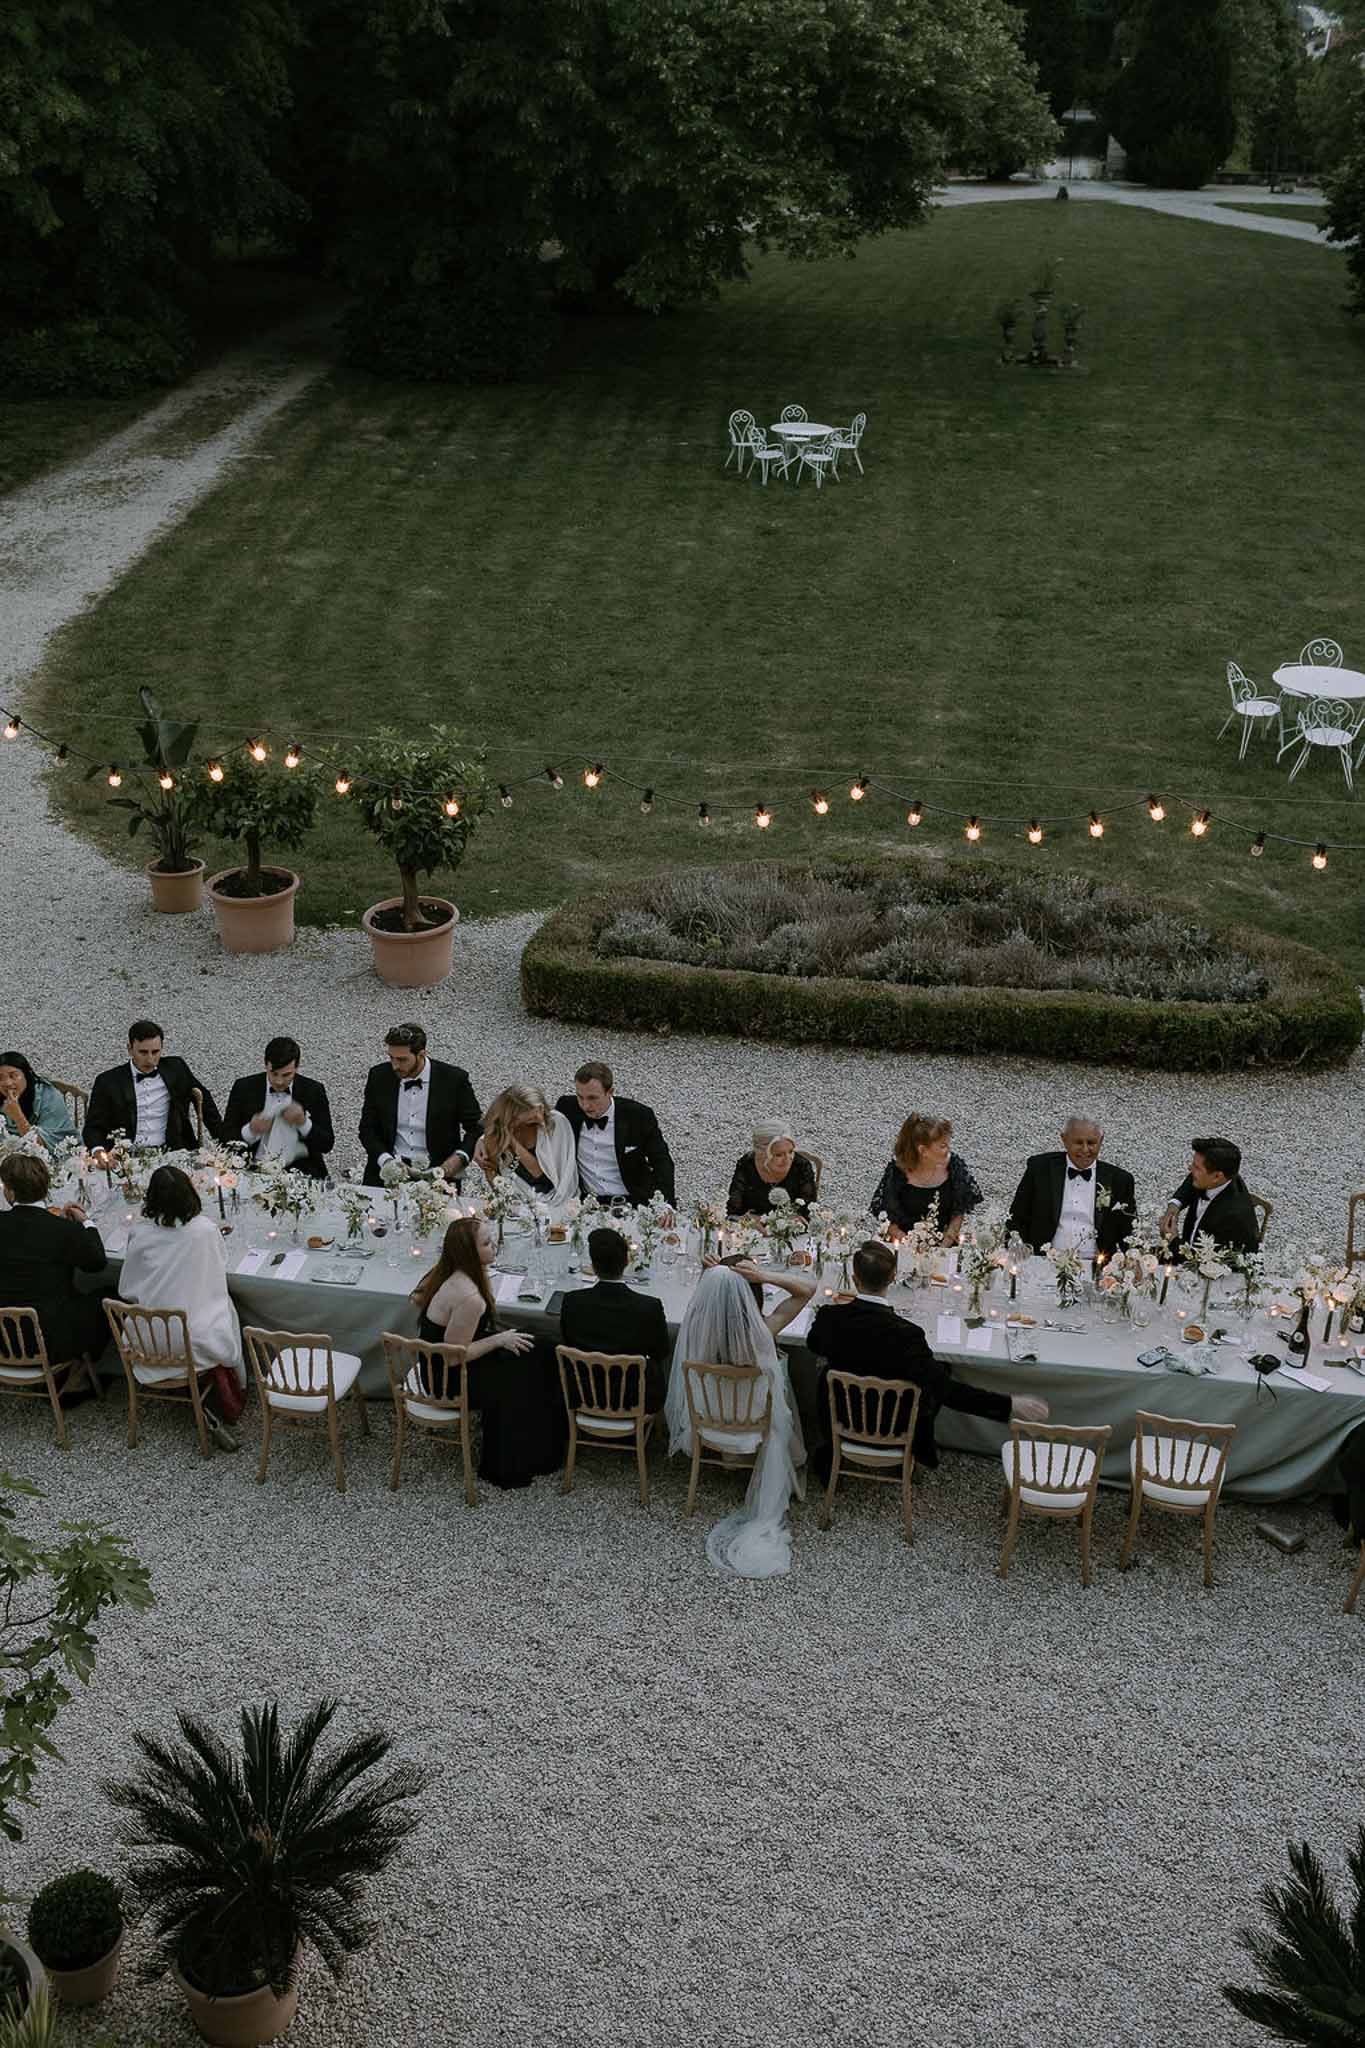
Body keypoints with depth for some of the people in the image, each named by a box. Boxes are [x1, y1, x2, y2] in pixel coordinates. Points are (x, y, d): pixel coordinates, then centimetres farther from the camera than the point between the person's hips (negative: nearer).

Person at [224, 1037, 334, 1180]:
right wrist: (251, 1131, -15)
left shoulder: (313, 1091, 4)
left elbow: (327, 1144, 4)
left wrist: (303, 1123, -14)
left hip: (300, 1169, 1)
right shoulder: (244, 1088, 4)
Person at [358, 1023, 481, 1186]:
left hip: (435, 1173, -1)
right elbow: (367, 1128, 7)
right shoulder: (379, 1076, 2)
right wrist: (386, 1160, -9)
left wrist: (459, 1158, -14)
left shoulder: (454, 1079, -5)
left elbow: (476, 1128, 3)